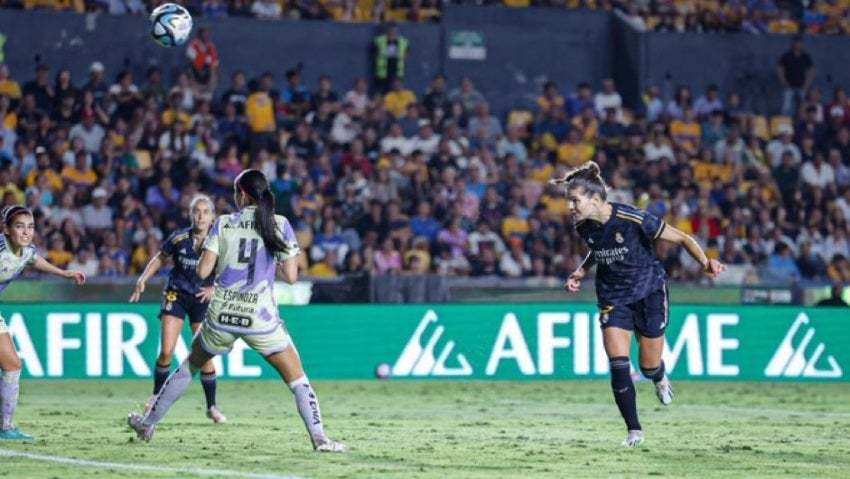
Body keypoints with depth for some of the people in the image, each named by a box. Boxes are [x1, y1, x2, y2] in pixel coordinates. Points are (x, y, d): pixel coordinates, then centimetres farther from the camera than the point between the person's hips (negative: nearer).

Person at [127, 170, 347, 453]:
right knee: (297, 378, 9)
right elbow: (291, 276, -3)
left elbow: (202, 271, -3)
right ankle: (319, 438, -6)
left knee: (190, 364, 24)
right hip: (260, 319, -2)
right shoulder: (279, 225, -1)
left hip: (221, 315, 2)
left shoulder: (223, 224, 1)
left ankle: (148, 424, 31)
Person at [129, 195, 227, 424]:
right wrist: (143, 279, 1)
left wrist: (215, 288, -14)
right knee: (166, 351, -9)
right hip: (176, 295, 0)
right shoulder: (179, 238, -10)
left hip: (202, 299, 0)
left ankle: (212, 407, 10)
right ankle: (157, 396, 10)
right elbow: (161, 258, 8)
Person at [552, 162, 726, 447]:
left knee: (649, 367, 4)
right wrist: (581, 272, -1)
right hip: (613, 297, 3)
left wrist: (705, 262, -34)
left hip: (648, 292, -3)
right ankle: (634, 431, 3)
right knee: (618, 365, -11)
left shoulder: (633, 220, -27)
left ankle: (659, 378, 44)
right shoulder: (584, 227, -9)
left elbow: (682, 239, -19)